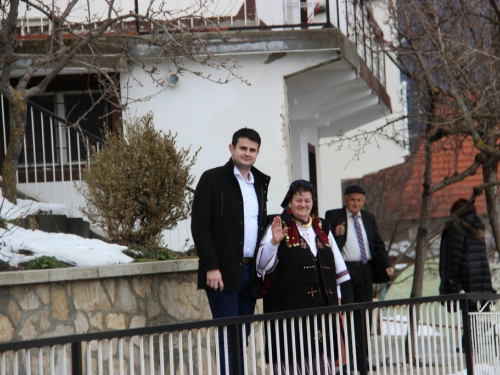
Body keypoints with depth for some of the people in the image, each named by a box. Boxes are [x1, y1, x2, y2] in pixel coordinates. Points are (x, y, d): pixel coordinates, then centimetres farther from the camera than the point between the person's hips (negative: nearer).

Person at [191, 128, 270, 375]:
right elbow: (199, 225, -9)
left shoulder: (260, 184, 16)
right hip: (223, 271, -6)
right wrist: (211, 266, -16)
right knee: (228, 337, -9)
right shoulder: (213, 179, -2)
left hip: (251, 271, 6)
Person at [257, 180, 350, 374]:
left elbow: (336, 263, 21)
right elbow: (263, 265, -9)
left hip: (322, 302, 5)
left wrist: (337, 295, 17)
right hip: (290, 304, -5)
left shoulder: (322, 228, 15)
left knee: (321, 350, 5)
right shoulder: (280, 227, 0)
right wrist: (274, 241, -24)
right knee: (294, 353, -8)